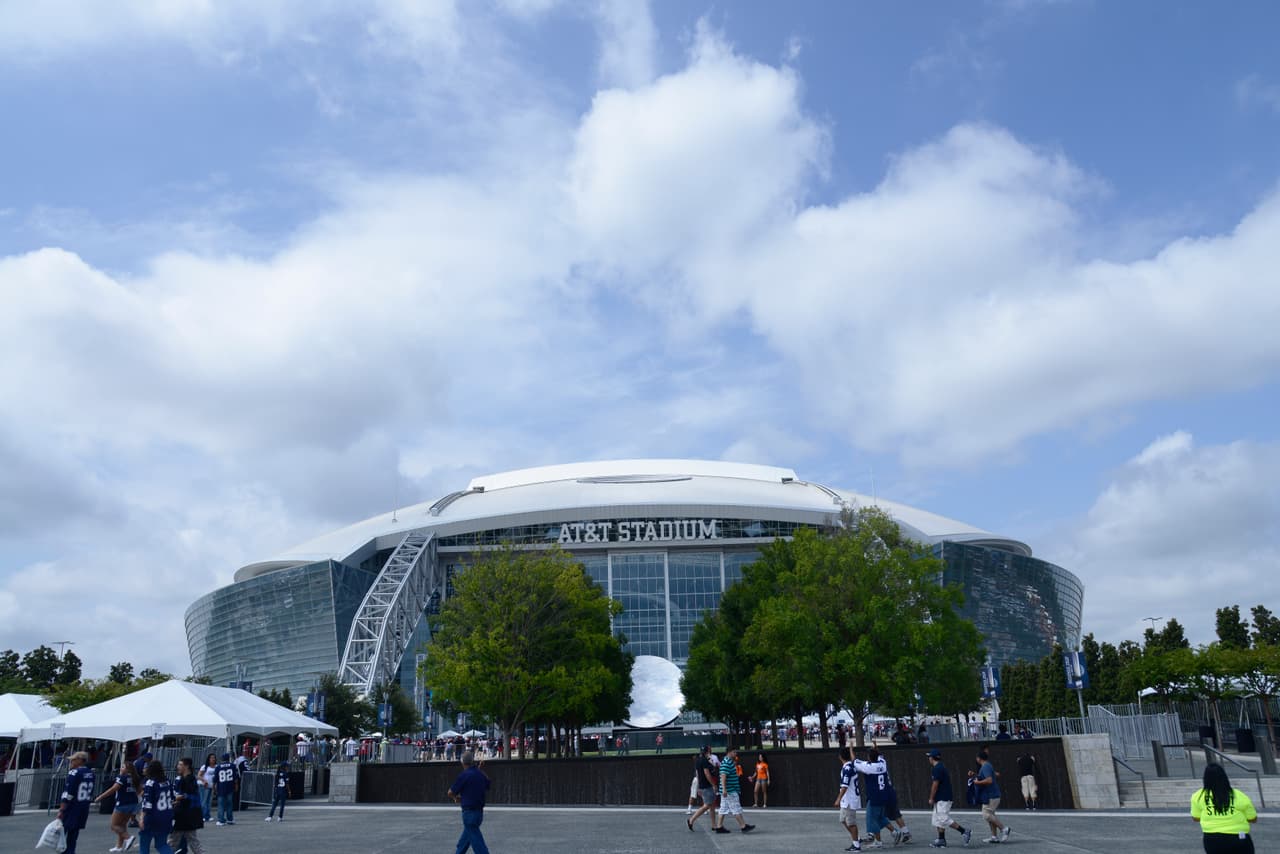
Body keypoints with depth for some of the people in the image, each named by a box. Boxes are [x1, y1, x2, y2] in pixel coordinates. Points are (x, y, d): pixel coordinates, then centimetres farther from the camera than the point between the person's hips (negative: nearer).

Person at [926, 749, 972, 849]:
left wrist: (931, 798, -11)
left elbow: (935, 784, -18)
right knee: (937, 820, 12)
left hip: (942, 799, -11)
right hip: (943, 798, 11)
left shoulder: (936, 768, -15)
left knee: (944, 820, -11)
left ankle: (965, 832, -8)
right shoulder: (942, 767, 16)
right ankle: (941, 840, 12)